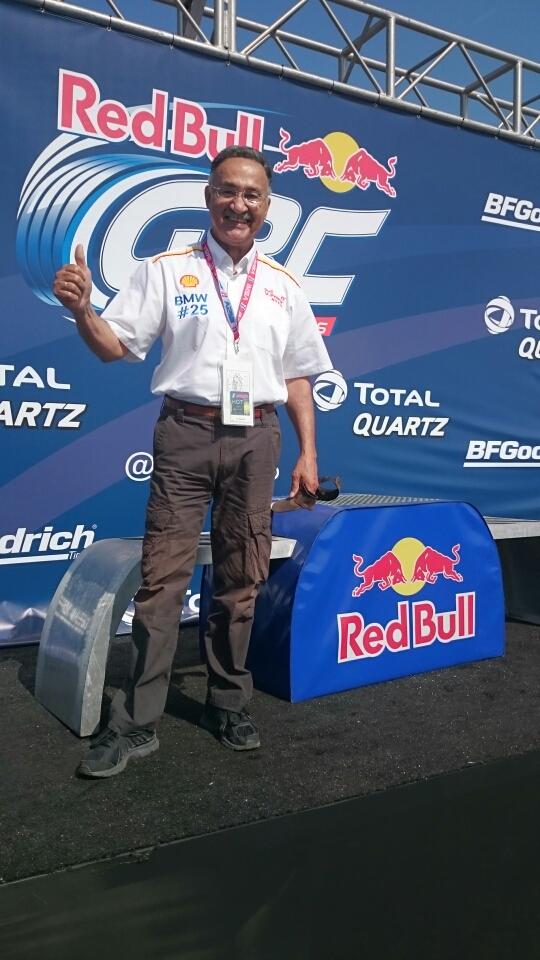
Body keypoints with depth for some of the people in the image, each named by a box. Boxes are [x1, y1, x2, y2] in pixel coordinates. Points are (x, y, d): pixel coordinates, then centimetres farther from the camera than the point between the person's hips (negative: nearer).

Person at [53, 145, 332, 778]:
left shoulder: (283, 287, 13)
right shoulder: (166, 270, 5)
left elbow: (297, 377, 14)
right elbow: (116, 346, 1)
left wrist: (308, 453, 8)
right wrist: (81, 309, -19)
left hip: (255, 438, 3)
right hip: (186, 433, -2)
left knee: (240, 581, 8)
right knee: (162, 578, -4)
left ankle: (228, 705, 23)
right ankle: (135, 723, 6)